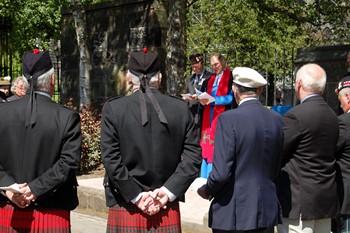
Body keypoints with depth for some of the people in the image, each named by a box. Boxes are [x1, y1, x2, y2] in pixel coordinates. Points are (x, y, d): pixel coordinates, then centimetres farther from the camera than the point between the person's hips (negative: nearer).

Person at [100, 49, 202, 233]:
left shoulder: (113, 109, -5)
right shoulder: (181, 109, 1)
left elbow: (111, 160, -10)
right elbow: (193, 157, -3)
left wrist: (137, 195, -6)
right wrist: (168, 191, -5)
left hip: (126, 211, -2)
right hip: (168, 212, 2)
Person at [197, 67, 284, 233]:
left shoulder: (228, 119, -15)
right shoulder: (276, 120, 2)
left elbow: (221, 173, -17)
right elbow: (278, 169, 8)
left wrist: (207, 191, 1)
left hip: (233, 214, -5)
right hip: (267, 212, 5)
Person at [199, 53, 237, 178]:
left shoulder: (230, 77, -1)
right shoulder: (210, 79, 19)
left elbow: (231, 97, -11)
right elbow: (206, 95, 16)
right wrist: (203, 101, -7)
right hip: (209, 118, 6)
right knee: (207, 149, 4)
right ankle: (205, 177, 8)